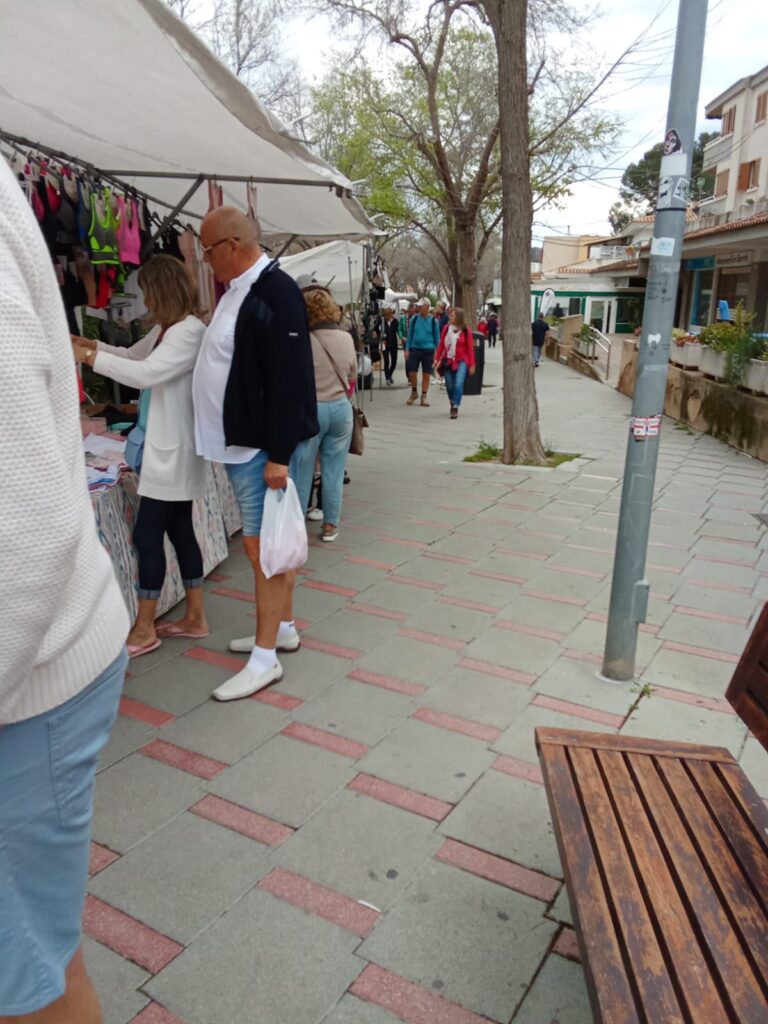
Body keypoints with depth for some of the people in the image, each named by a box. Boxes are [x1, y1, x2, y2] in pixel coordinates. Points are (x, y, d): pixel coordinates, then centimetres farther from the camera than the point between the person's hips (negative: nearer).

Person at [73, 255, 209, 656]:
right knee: (179, 530, 12)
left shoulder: (190, 331, -16)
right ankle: (195, 617, 21)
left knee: (147, 534, -4)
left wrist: (89, 357, -19)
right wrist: (91, 344, 9)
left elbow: (147, 372, -25)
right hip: (166, 447, 10)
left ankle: (144, 629, 7)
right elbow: (134, 355, 25)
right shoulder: (165, 329, 14)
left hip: (174, 450, -10)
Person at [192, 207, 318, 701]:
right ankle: (284, 627, 31)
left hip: (263, 446, -10)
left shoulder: (275, 292, -18)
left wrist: (279, 454, -24)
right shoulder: (239, 289, 14)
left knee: (264, 546, -4)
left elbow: (288, 380, -23)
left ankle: (265, 658, 6)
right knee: (271, 542, 17)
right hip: (242, 441, 10)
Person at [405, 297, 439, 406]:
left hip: (428, 350, -1)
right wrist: (407, 349, 3)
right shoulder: (414, 319, 4)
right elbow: (410, 334, 9)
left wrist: (436, 352, 4)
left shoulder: (433, 320, 1)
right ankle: (414, 393, 19)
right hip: (415, 349, 1)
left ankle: (424, 396, 14)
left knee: (426, 375, 3)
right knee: (412, 373, -3)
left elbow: (436, 337, 8)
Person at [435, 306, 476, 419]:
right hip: (447, 360, 3)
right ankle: (453, 404, 33)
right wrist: (437, 359, 3)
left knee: (458, 384, -17)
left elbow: (470, 349, -3)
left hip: (461, 361, -3)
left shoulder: (466, 331, -5)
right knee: (449, 385, 11)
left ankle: (455, 408, -15)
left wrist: (472, 365, -3)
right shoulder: (446, 328, 2)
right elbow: (441, 344, 6)